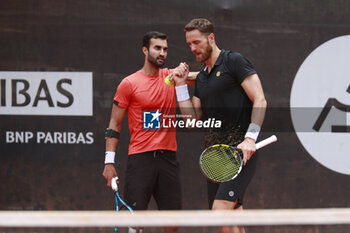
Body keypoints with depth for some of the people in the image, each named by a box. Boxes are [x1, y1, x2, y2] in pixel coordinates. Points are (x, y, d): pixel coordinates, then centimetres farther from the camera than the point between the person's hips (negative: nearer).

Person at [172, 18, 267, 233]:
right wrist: (181, 85, 12)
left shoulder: (234, 61, -3)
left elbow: (260, 101, -10)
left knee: (221, 207, -21)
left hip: (241, 150, -8)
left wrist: (250, 138, -20)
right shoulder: (201, 78, 20)